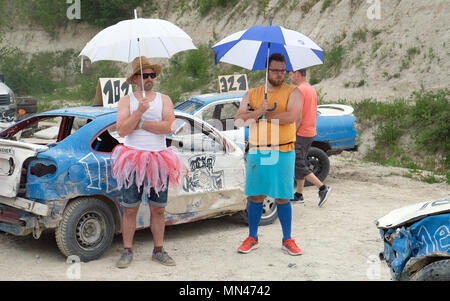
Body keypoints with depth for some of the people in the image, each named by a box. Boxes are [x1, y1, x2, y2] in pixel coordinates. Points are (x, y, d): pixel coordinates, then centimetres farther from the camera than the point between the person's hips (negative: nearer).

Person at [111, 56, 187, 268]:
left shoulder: (164, 100, 8)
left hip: (158, 160, 2)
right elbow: (121, 130, -8)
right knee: (130, 209, 1)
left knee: (158, 209, 8)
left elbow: (169, 127, -8)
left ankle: (158, 251, 18)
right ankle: (127, 252, 11)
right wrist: (139, 111, -18)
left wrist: (140, 124, -9)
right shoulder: (126, 101, 5)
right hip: (133, 160, -1)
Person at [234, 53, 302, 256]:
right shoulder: (252, 94, 12)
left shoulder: (292, 92, 3)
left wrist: (262, 115, -9)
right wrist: (258, 112, -16)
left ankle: (287, 240, 14)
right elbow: (238, 121, 1)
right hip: (256, 152, 2)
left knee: (283, 198, 3)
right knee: (256, 196, 7)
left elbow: (291, 117, -15)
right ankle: (252, 238, 19)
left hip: (282, 152, -2)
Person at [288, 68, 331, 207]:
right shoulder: (312, 89, 13)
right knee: (300, 164, 14)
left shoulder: (299, 90, -17)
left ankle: (322, 188, -8)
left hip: (300, 134, -10)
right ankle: (299, 195, 19)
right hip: (310, 133, 10)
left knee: (298, 166, -5)